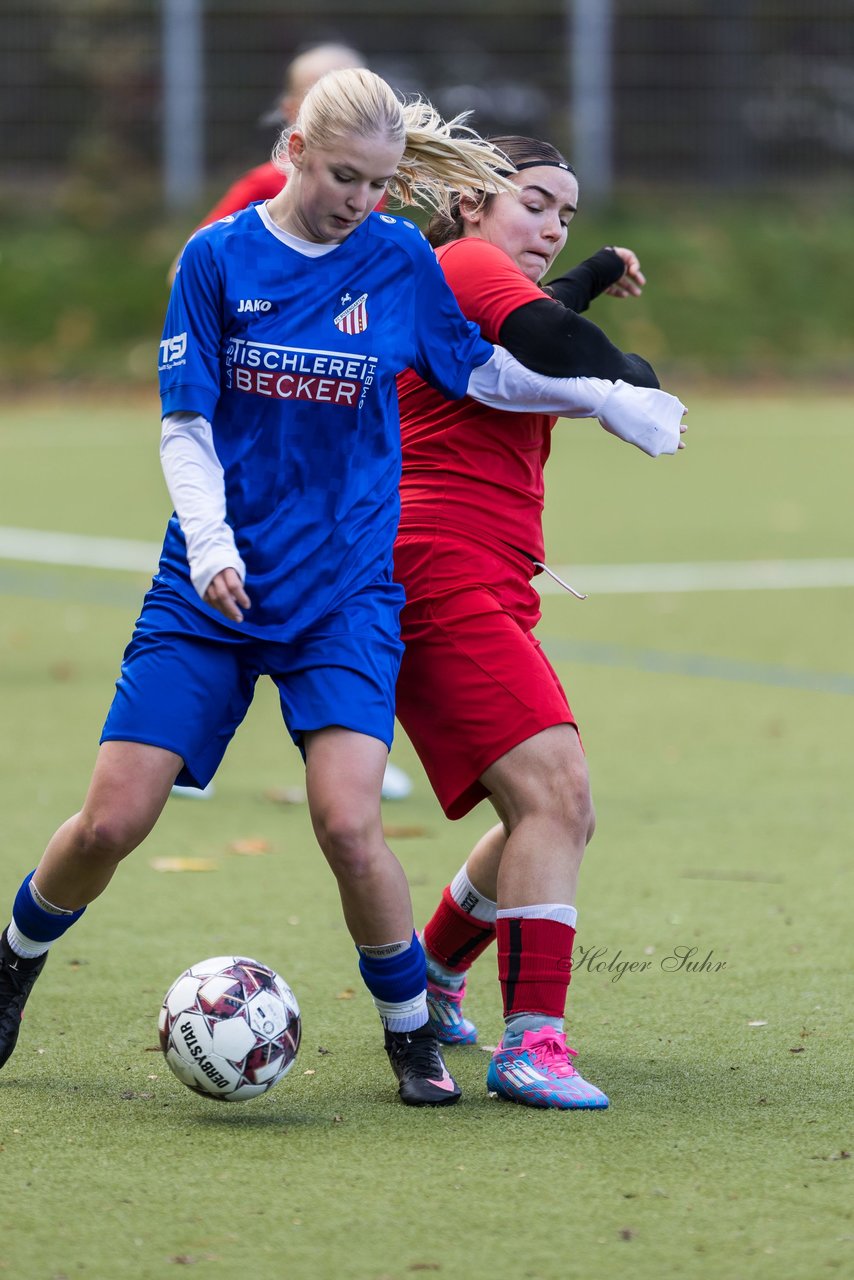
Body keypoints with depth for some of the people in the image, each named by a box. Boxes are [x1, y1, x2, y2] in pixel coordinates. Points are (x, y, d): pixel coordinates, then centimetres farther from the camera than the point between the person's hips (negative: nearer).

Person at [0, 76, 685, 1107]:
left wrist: (603, 396, 11)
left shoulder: (401, 262, 1)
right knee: (111, 821, -6)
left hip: (345, 593, 0)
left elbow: (477, 373, 16)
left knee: (347, 823, -18)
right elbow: (185, 423, -2)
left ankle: (412, 1031, 4)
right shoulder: (219, 258, -2)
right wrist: (210, 539, -16)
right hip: (213, 587, 0)